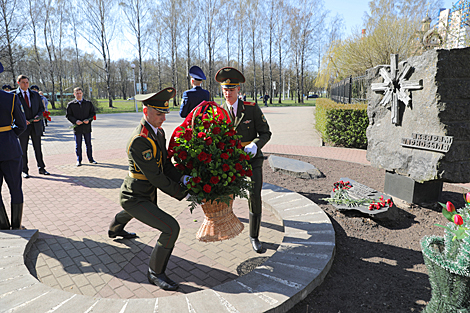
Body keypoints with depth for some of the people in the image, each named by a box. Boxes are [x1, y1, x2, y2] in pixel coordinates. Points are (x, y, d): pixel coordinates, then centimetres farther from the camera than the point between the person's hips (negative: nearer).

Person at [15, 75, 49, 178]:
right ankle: (25, 170, 14)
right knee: (23, 149, 5)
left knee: (38, 148, 8)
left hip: (36, 125, 3)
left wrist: (38, 116, -7)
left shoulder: (35, 95, 11)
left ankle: (41, 168, 17)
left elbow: (41, 108, 13)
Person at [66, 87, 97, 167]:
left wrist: (89, 119, -10)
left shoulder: (88, 103, 6)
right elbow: (68, 115, 3)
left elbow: (93, 113, 8)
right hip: (77, 128, -1)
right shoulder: (70, 104, 2)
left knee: (88, 144, 9)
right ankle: (78, 160, 15)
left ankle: (90, 159, 21)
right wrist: (75, 121, -15)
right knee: (78, 145, 5)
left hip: (87, 127, 1)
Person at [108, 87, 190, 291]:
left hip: (147, 193, 10)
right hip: (134, 199, -10)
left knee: (130, 213, 41)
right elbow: (156, 177, -30)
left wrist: (182, 178, -14)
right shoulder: (140, 140, -33)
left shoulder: (159, 132, -3)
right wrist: (182, 194, -23)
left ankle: (115, 230, 76)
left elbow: (165, 164, 2)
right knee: (171, 228, -20)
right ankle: (155, 272, 3)